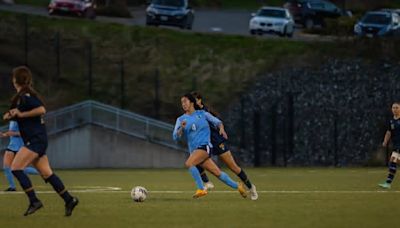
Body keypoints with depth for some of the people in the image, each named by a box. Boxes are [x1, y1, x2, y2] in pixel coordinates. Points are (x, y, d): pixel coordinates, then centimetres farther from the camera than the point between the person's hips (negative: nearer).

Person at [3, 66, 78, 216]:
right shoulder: (21, 96, 15)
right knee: (46, 173, 9)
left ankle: (34, 201, -14)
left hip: (36, 140, -10)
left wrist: (21, 114, -18)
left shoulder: (26, 95, -14)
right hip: (34, 140, 10)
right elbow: (19, 115, 24)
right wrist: (10, 116, 4)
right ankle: (69, 200, 11)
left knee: (16, 168, -13)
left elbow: (41, 109, -25)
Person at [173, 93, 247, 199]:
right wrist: (182, 128, -19)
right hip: (194, 150, 4)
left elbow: (217, 122, 14)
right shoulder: (181, 119, 9)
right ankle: (237, 186, 18)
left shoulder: (202, 114, 4)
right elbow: (176, 137, 0)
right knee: (217, 173, 0)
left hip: (204, 146, -4)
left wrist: (221, 128, -8)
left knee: (188, 163, -28)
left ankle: (201, 189, -21)